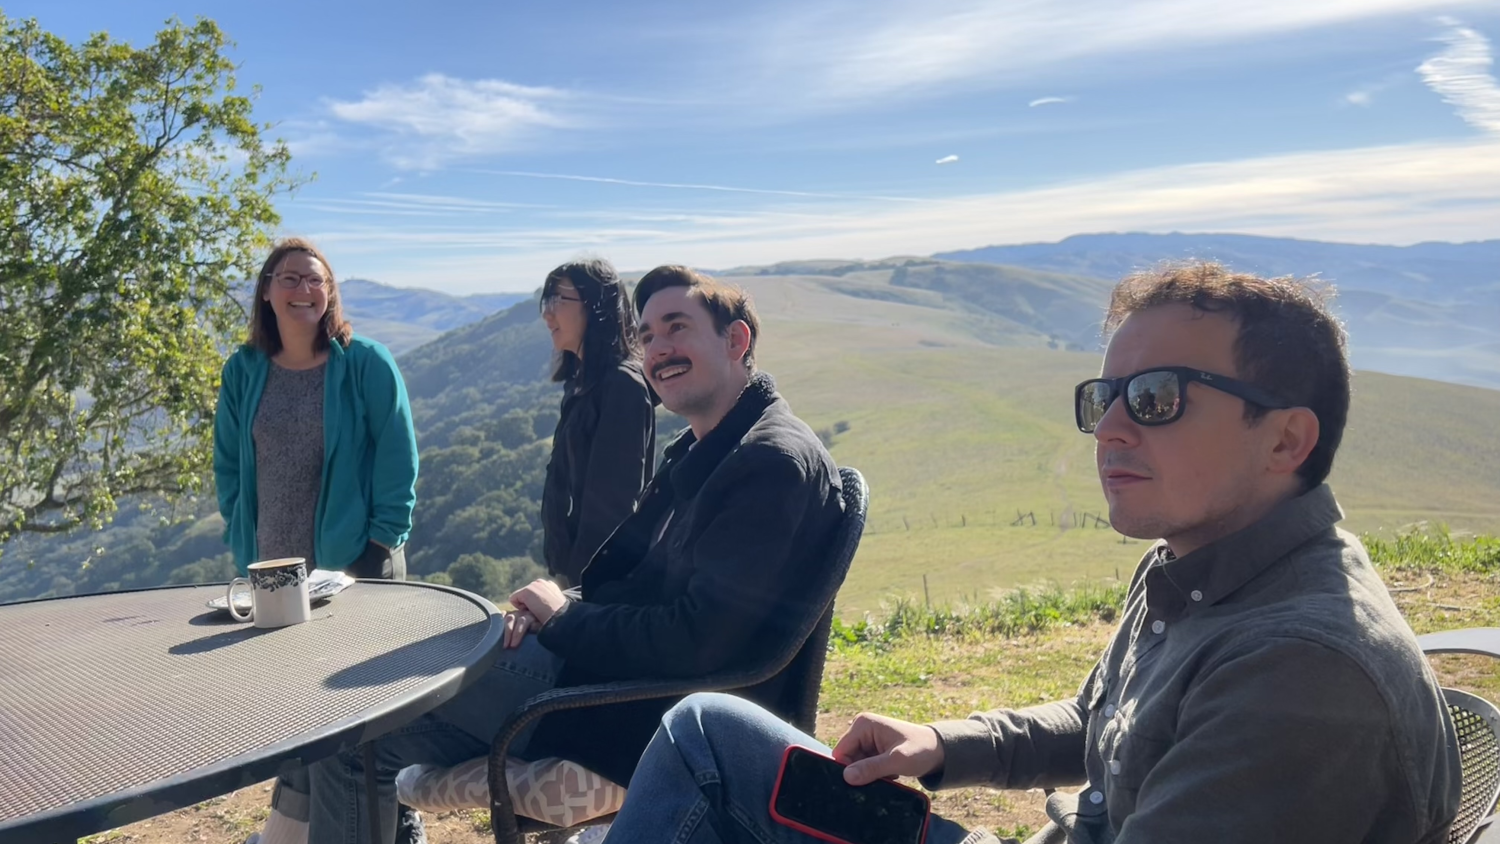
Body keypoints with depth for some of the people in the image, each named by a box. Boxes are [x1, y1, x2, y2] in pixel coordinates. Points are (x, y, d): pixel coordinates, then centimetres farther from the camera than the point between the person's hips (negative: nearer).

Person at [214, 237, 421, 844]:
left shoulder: (365, 363, -6)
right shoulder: (244, 371, 5)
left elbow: (398, 458, -7)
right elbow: (228, 464, 13)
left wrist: (383, 540, -11)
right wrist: (242, 539, 7)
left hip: (352, 561, -3)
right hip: (271, 567, 4)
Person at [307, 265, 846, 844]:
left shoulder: (776, 460, -20)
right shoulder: (698, 452, 12)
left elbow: (699, 641, -26)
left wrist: (564, 619, -13)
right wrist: (544, 614, -4)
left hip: (652, 719, -10)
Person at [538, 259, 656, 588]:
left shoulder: (623, 385, -17)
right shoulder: (583, 382, 11)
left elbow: (614, 500, -20)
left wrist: (581, 580, -18)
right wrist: (564, 570, 17)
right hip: (575, 563, 9)